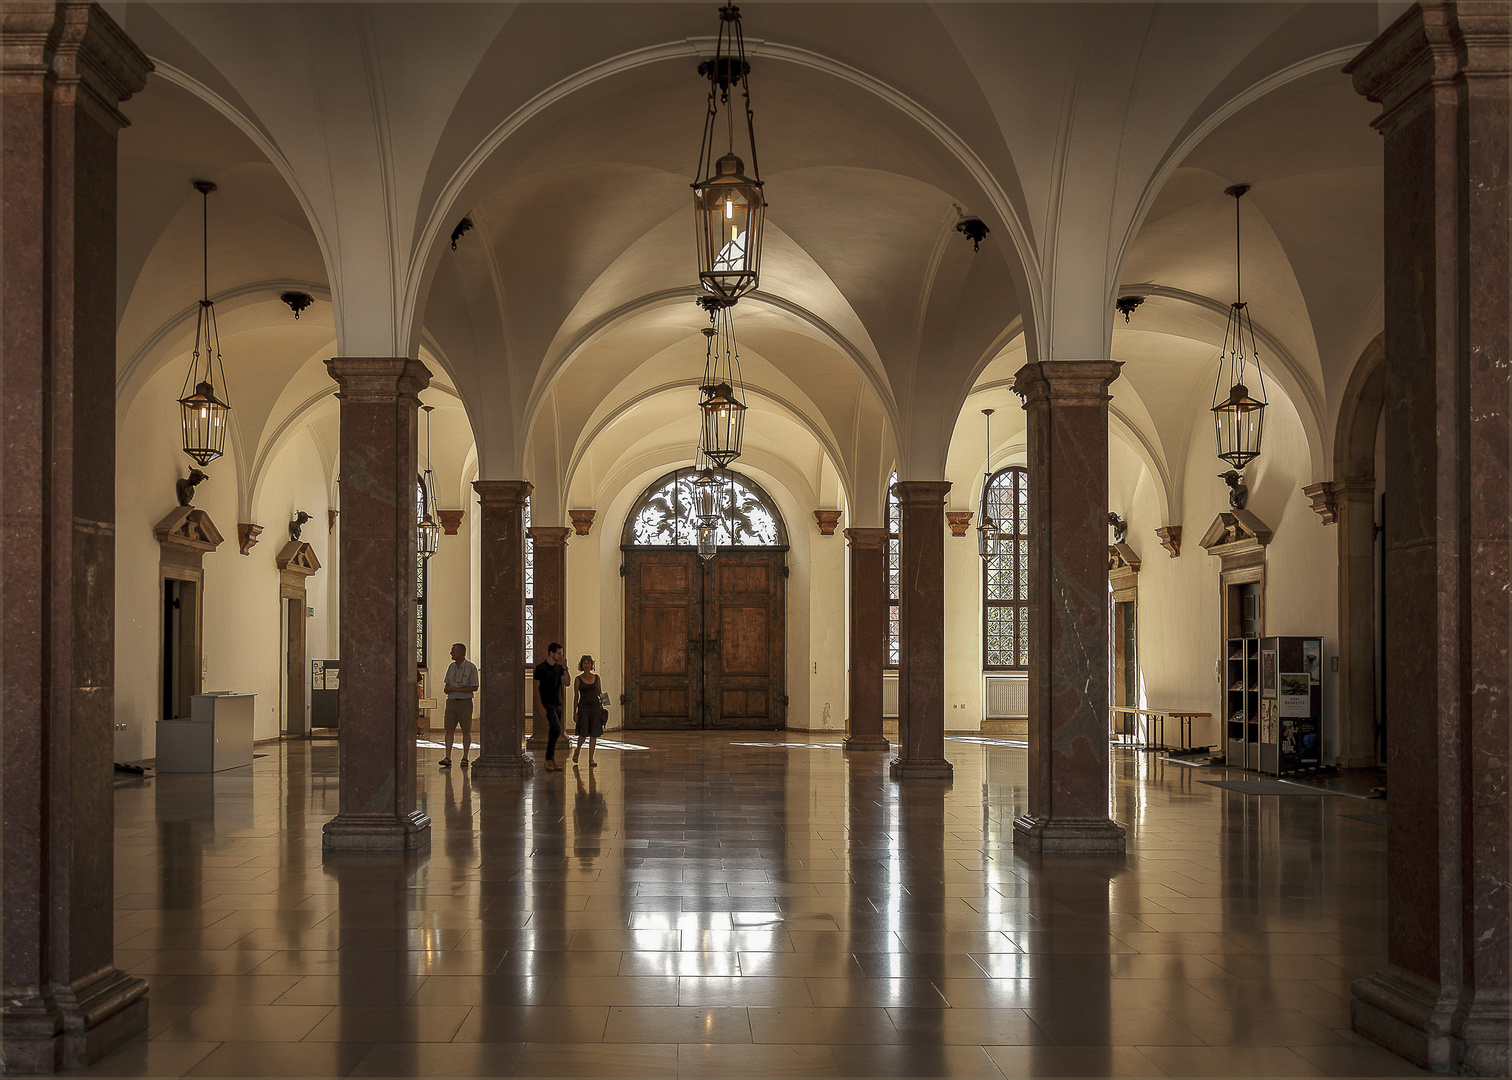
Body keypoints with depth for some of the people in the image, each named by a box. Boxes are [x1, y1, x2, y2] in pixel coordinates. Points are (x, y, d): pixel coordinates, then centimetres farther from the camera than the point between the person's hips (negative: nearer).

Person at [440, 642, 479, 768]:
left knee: (466, 731, 1)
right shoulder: (452, 666, 12)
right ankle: (448, 759, -5)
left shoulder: (471, 667, -6)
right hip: (451, 701, 5)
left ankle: (465, 759, 10)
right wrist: (447, 689, -1)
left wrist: (456, 689, -15)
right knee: (449, 730, -4)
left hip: (465, 702, -5)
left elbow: (474, 688, -11)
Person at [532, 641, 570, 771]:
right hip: (547, 703, -7)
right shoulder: (541, 667, -5)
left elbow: (566, 683, 3)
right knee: (556, 729, -20)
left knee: (554, 733, 7)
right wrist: (541, 705, -13)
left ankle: (552, 761, 10)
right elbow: (537, 687, -5)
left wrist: (564, 667, -5)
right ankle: (549, 760, -15)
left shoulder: (559, 667, 12)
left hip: (558, 703, 7)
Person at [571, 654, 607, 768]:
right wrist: (575, 712, 0)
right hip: (583, 707, -2)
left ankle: (591, 759, 6)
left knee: (594, 734, -1)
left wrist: (602, 699, -5)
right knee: (583, 733, -9)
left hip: (595, 707, 2)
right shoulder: (578, 679, 4)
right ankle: (577, 750, 21)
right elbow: (576, 696, 4)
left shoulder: (596, 677, 9)